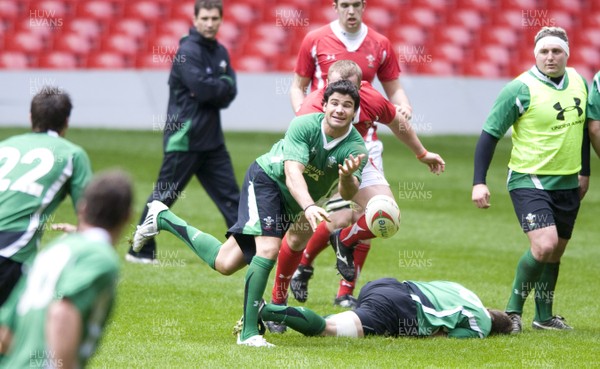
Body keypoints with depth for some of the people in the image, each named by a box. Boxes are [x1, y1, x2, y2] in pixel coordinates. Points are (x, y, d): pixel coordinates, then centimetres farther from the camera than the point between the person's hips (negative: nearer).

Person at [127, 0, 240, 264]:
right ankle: (140, 251, 7)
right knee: (164, 196, -1)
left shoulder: (220, 52, 12)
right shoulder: (188, 52, -12)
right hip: (184, 139, -8)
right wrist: (224, 83, -6)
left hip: (211, 139, 8)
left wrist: (215, 89, -13)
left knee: (230, 196, 7)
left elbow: (229, 94, 6)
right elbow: (203, 88, -23)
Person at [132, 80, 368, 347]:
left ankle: (163, 219, 26)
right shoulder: (304, 126, -26)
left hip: (290, 205, 5)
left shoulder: (355, 147, -19)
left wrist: (347, 177, -54)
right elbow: (292, 173, -36)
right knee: (269, 248, -29)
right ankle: (248, 332, -17)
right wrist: (309, 206, -54)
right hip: (266, 178, -5)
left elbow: (347, 194, -30)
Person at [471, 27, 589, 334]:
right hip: (529, 180, -6)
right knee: (544, 245, -21)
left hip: (567, 182, 6)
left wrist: (585, 172, 23)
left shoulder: (578, 82, 4)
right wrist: (479, 182, -15)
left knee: (555, 253, 14)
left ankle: (544, 316, 29)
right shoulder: (521, 89, -14)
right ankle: (513, 310, -4)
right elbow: (490, 134, -10)